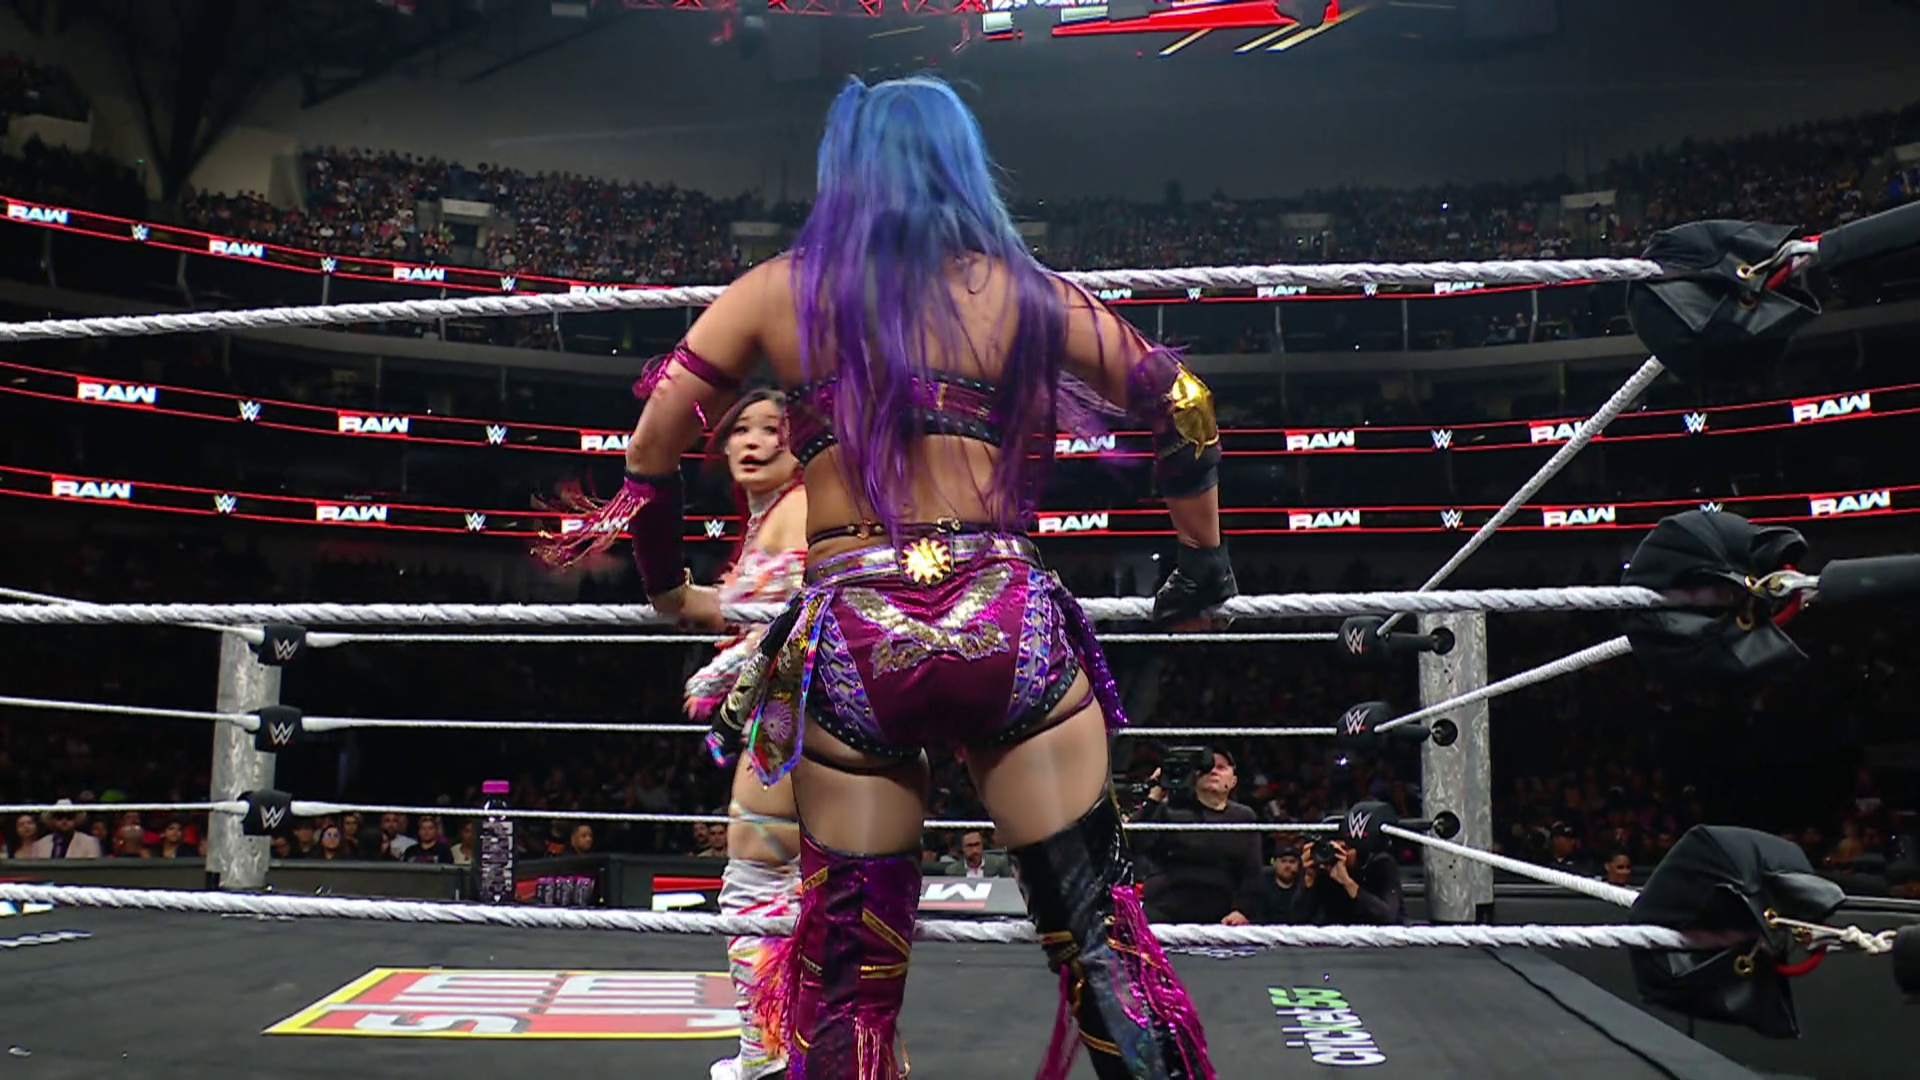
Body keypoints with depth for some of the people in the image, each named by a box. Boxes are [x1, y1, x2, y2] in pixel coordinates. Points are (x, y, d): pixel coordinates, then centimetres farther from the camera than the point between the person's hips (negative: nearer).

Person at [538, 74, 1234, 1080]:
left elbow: (648, 455, 10)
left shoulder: (776, 292, 10)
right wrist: (1203, 561, 27)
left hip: (849, 643, 1)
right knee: (1102, 943, 7)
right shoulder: (1021, 290, 11)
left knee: (850, 981, 12)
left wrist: (668, 588, 26)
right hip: (1007, 623, 0)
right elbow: (1180, 403, 16)